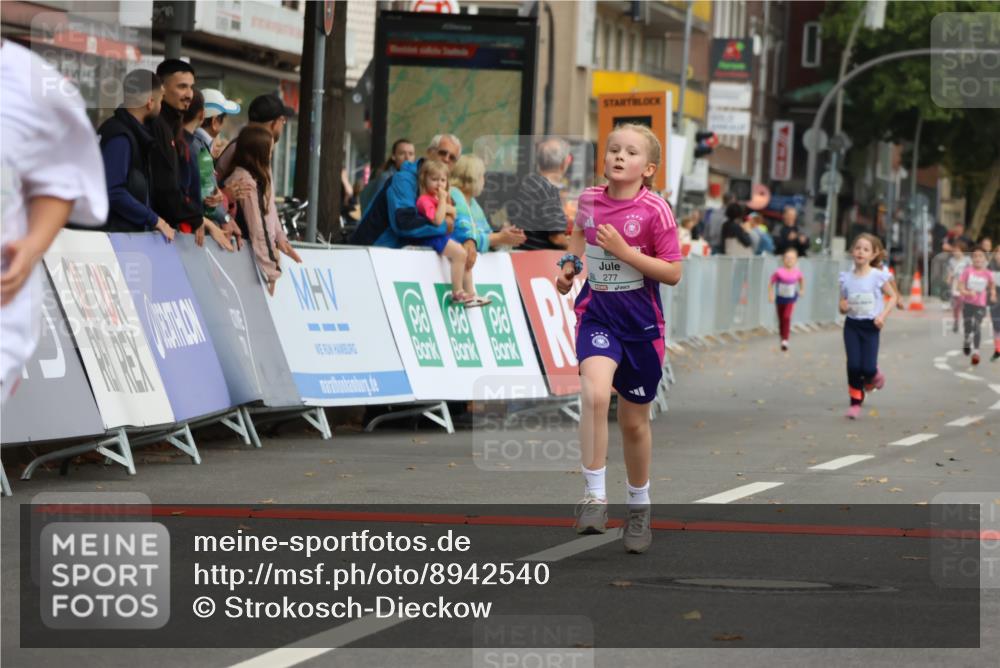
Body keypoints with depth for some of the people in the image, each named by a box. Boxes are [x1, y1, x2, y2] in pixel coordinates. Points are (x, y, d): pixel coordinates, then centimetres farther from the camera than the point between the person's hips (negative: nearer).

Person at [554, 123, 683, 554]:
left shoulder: (655, 210, -12)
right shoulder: (589, 200, 0)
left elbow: (673, 273, -13)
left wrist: (623, 250, -21)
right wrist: (570, 263, 9)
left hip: (640, 320, -1)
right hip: (597, 312, 1)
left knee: (634, 420, 11)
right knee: (595, 393, -26)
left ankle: (639, 506, 32)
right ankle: (595, 496, -20)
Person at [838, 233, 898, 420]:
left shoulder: (878, 276, -8)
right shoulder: (846, 278, 0)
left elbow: (893, 297, -1)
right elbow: (842, 304, 8)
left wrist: (883, 315, -14)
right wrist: (843, 307, -17)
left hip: (870, 326, -2)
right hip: (852, 325, 2)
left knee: (867, 368, -9)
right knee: (853, 365, -8)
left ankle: (872, 376, 29)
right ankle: (855, 403, 6)